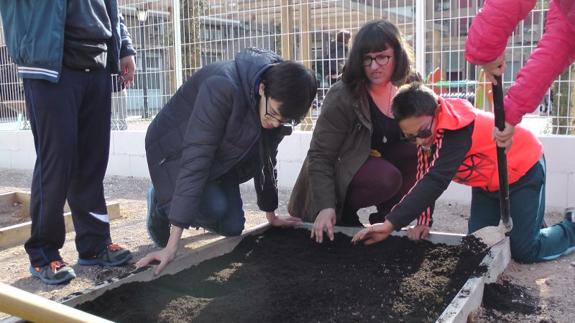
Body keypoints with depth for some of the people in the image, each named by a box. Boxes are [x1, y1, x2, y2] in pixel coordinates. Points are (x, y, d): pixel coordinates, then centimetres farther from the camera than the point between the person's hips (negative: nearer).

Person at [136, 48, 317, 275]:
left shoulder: (278, 103, -16)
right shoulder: (223, 87, -39)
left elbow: (265, 159, -1)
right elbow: (195, 161, -41)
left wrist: (271, 215, 8)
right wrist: (172, 245, -41)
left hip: (219, 156, 6)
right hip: (177, 149, -6)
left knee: (233, 227, -3)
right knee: (215, 207, -28)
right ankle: (161, 203, 4)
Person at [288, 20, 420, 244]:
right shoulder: (342, 97, -23)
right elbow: (320, 157, -21)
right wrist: (326, 206, -28)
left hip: (377, 165, 6)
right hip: (337, 176, -6)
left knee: (418, 148, -19)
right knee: (387, 179, -33)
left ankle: (382, 217, -2)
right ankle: (343, 212, -3)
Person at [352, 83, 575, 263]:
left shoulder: (458, 129, -38)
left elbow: (435, 181, -44)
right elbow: (426, 177, -9)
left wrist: (391, 223, -45)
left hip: (523, 169, -7)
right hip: (488, 181, 7)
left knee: (524, 251, -7)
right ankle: (517, 222, 29)